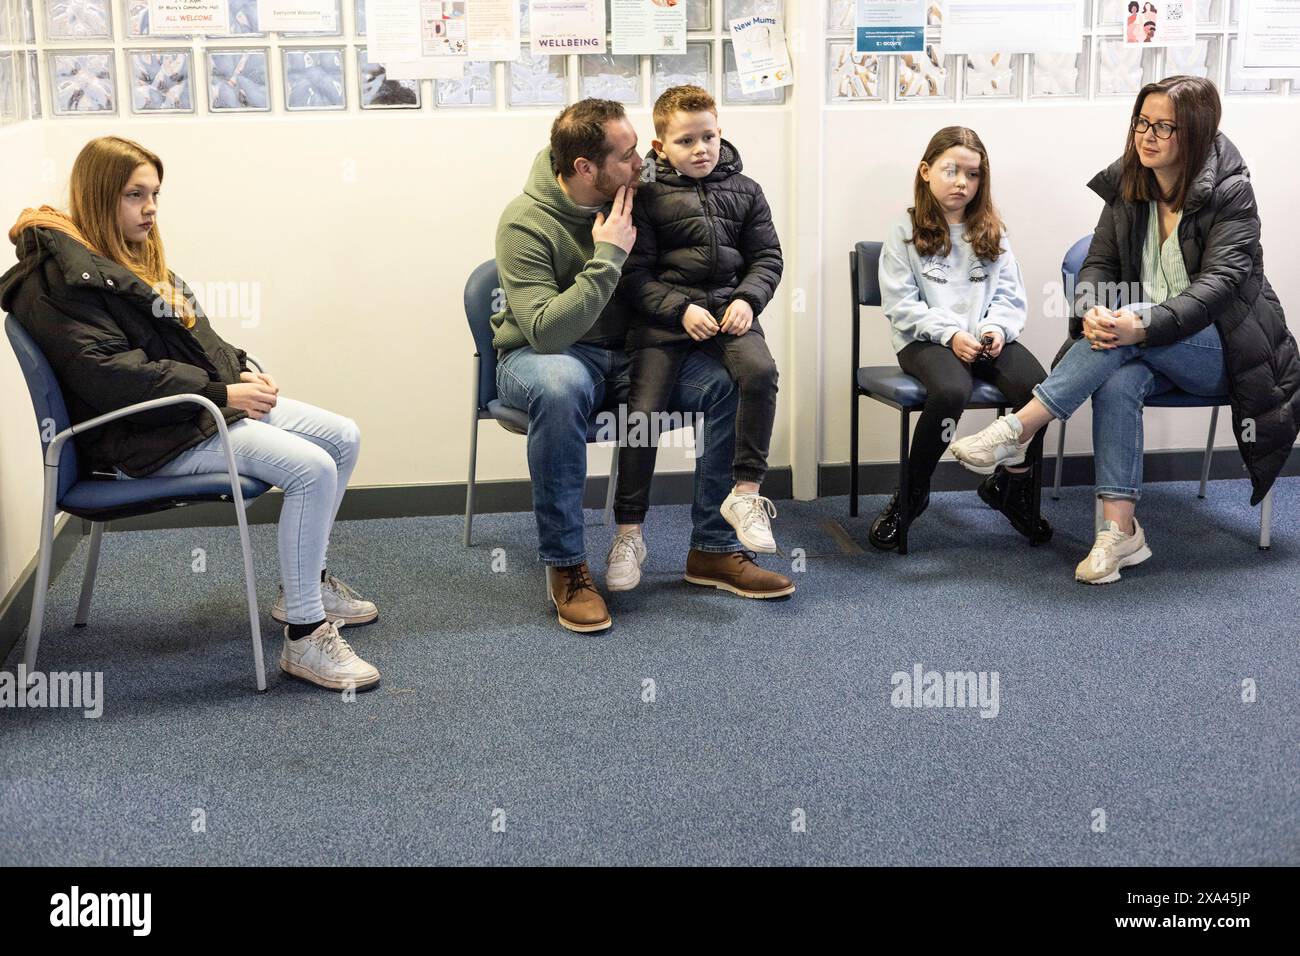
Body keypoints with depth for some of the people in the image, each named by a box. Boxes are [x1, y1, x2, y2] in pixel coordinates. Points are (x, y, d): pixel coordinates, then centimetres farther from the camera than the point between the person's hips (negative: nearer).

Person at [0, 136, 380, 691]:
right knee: (312, 469, -25)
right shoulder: (61, 281, -14)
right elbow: (110, 377, -24)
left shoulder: (134, 259, 17)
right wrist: (222, 393, -22)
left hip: (210, 403, 10)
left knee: (343, 438, 5)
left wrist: (242, 374, 1)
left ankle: (307, 581, 18)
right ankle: (303, 638, -18)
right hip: (145, 438, -10)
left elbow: (196, 338, 21)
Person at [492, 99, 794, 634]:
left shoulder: (634, 195, -3)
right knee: (560, 387, -41)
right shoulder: (526, 223, -19)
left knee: (731, 382, -17)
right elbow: (546, 331, -30)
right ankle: (565, 565, -26)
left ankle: (712, 550, -6)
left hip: (628, 351, 5)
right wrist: (609, 257, -29)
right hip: (542, 355, -5)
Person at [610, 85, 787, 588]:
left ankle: (745, 491, -14)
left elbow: (766, 257, 14)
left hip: (728, 306, 2)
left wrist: (747, 299, -5)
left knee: (760, 370, -28)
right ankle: (628, 532, -3)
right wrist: (681, 309, -15)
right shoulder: (646, 195, 1)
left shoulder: (744, 190, 12)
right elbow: (635, 273, -2)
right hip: (662, 313, -2)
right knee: (643, 409, -16)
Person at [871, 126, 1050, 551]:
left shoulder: (991, 233, 17)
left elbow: (1010, 296, 13)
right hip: (926, 340, -4)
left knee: (1038, 385, -25)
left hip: (987, 339, 4)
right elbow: (901, 304, -4)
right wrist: (949, 334, -16)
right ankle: (909, 498, -15)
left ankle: (1011, 485, 1)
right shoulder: (906, 232, 4)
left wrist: (997, 328, -9)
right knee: (951, 391, -37)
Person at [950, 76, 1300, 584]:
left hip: (1220, 346, -4)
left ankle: (1017, 430, -33)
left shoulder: (1230, 193, -11)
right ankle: (1119, 532, -34)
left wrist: (1144, 326, -37)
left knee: (1127, 329, -33)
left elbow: (1219, 282, -21)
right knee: (1117, 383, -31)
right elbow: (1098, 264, 1)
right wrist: (1092, 312, -23)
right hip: (1151, 350, 4)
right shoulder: (1127, 186, 5)